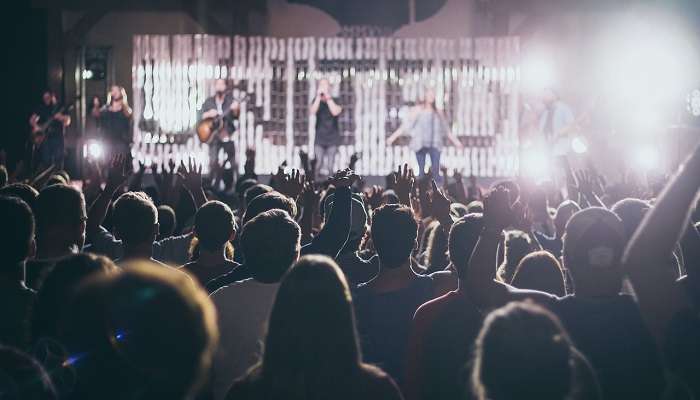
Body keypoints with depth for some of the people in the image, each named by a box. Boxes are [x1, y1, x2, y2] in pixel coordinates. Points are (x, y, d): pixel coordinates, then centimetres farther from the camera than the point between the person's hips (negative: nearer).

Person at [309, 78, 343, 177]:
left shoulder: (336, 101, -3)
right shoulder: (316, 101, 3)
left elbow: (335, 112, -22)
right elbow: (312, 112, -15)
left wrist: (327, 96, -24)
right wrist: (318, 97, -22)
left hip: (332, 140, -1)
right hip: (319, 139, 1)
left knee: (329, 168, -5)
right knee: (317, 166, -7)